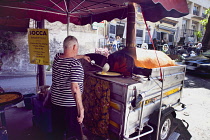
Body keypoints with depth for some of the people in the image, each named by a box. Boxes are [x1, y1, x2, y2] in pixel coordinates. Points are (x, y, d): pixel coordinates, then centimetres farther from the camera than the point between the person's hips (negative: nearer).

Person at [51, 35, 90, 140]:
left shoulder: (57, 57, 0)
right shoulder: (75, 64, -21)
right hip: (70, 105, -7)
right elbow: (75, 88, -28)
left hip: (55, 102, 7)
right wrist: (81, 109, -23)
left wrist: (82, 56, 34)